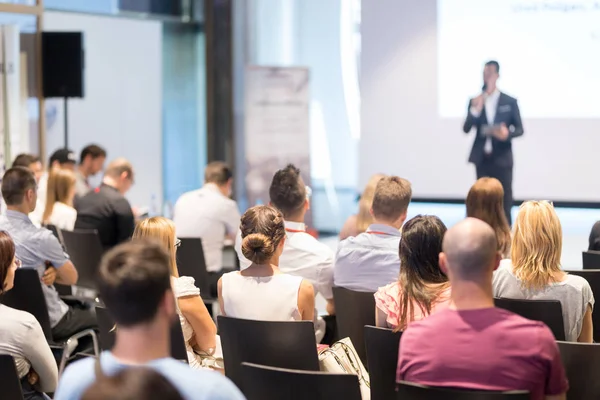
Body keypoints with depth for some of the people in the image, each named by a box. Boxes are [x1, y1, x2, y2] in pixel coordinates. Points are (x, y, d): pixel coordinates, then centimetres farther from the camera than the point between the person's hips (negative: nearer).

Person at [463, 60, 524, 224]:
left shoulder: (510, 102, 1)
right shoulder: (474, 102, 5)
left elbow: (520, 129, 3)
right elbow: (466, 129, -3)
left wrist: (507, 133, -19)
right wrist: (476, 109, -17)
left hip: (502, 158, -2)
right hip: (482, 158, 2)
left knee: (504, 198, 1)